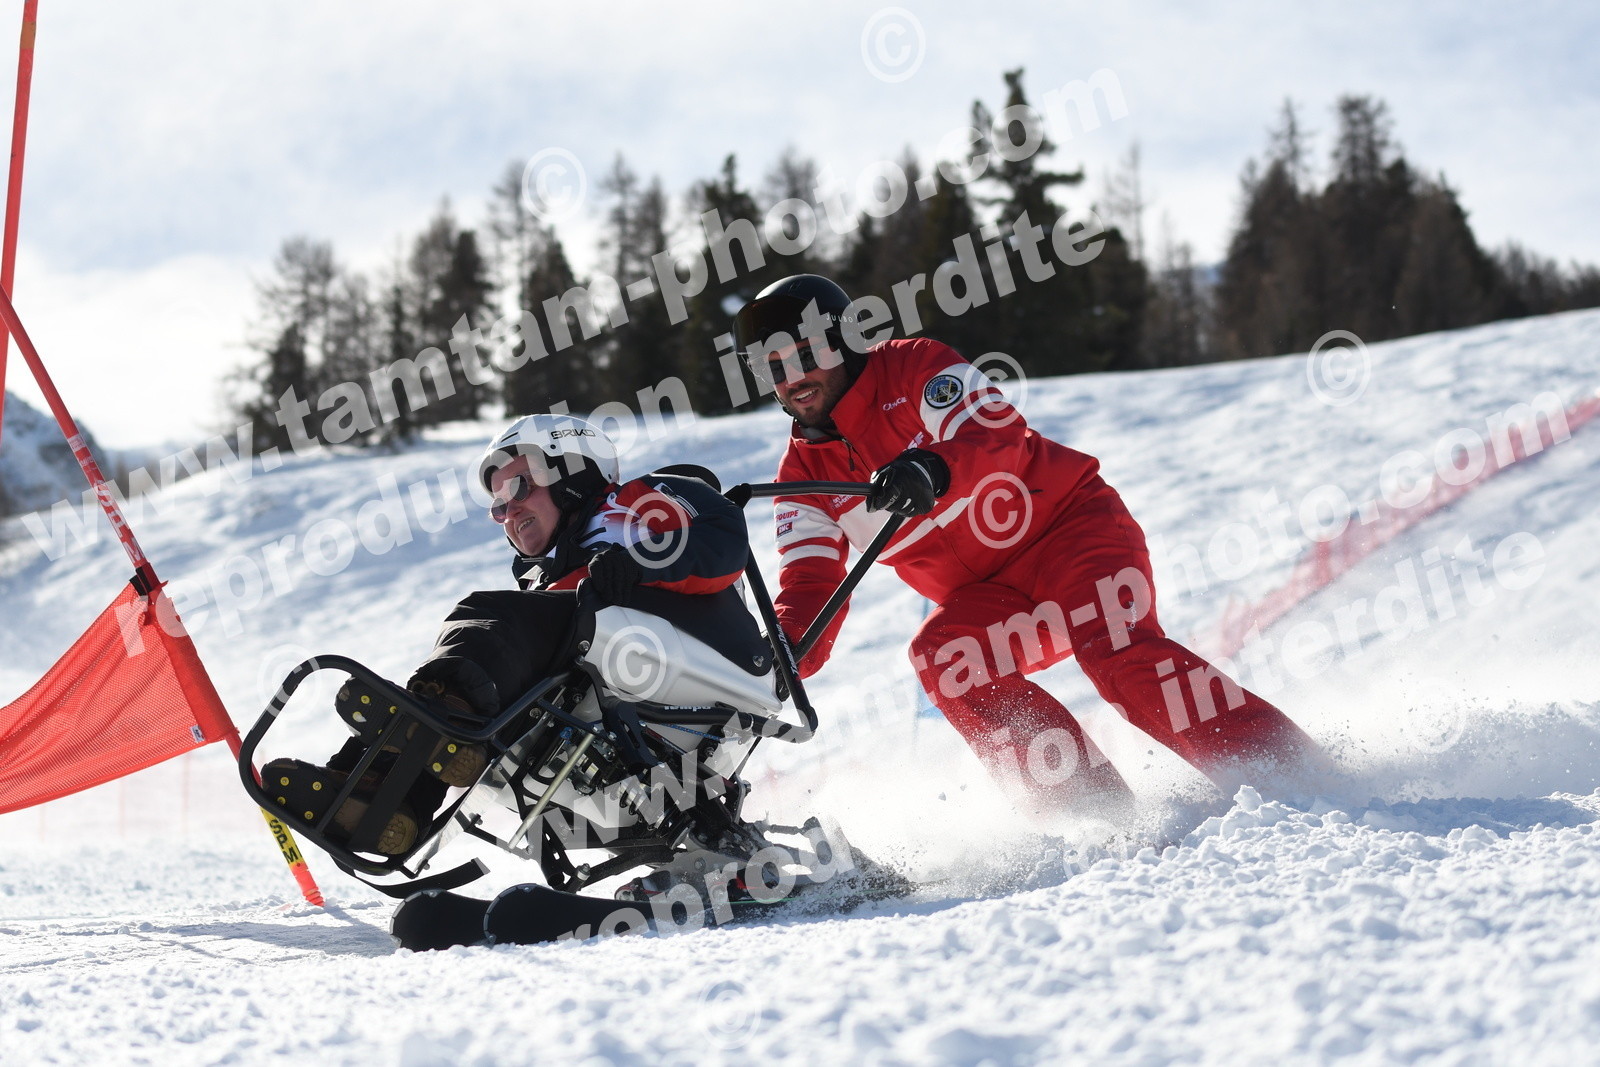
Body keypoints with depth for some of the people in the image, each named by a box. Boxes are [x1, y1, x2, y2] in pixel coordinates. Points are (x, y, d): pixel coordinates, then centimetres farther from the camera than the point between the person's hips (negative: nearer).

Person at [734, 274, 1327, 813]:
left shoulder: (911, 368, -10)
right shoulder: (804, 476, 5)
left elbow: (1000, 431, -25)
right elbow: (811, 585, -3)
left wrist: (933, 468, -46)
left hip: (1071, 522, -5)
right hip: (987, 596, 5)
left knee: (1115, 649, -31)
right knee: (942, 656, -26)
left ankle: (1289, 771, -31)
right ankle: (1103, 813, -29)